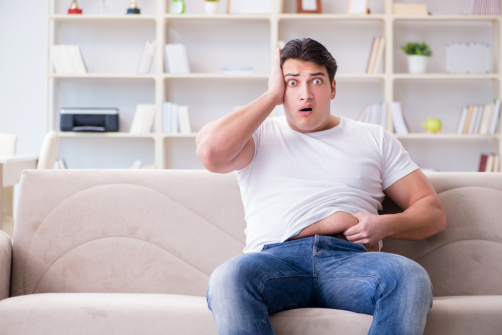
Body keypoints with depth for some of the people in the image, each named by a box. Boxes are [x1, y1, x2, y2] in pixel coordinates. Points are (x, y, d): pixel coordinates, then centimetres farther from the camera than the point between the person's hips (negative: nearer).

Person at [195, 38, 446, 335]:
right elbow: (210, 151, -2)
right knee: (228, 277, -37)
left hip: (350, 258, 1)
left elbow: (434, 213, 20)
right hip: (277, 258, -1)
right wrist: (272, 94, 10)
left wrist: (386, 225, -3)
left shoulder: (375, 139, 25)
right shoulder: (259, 135, 22)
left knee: (411, 277, -35)